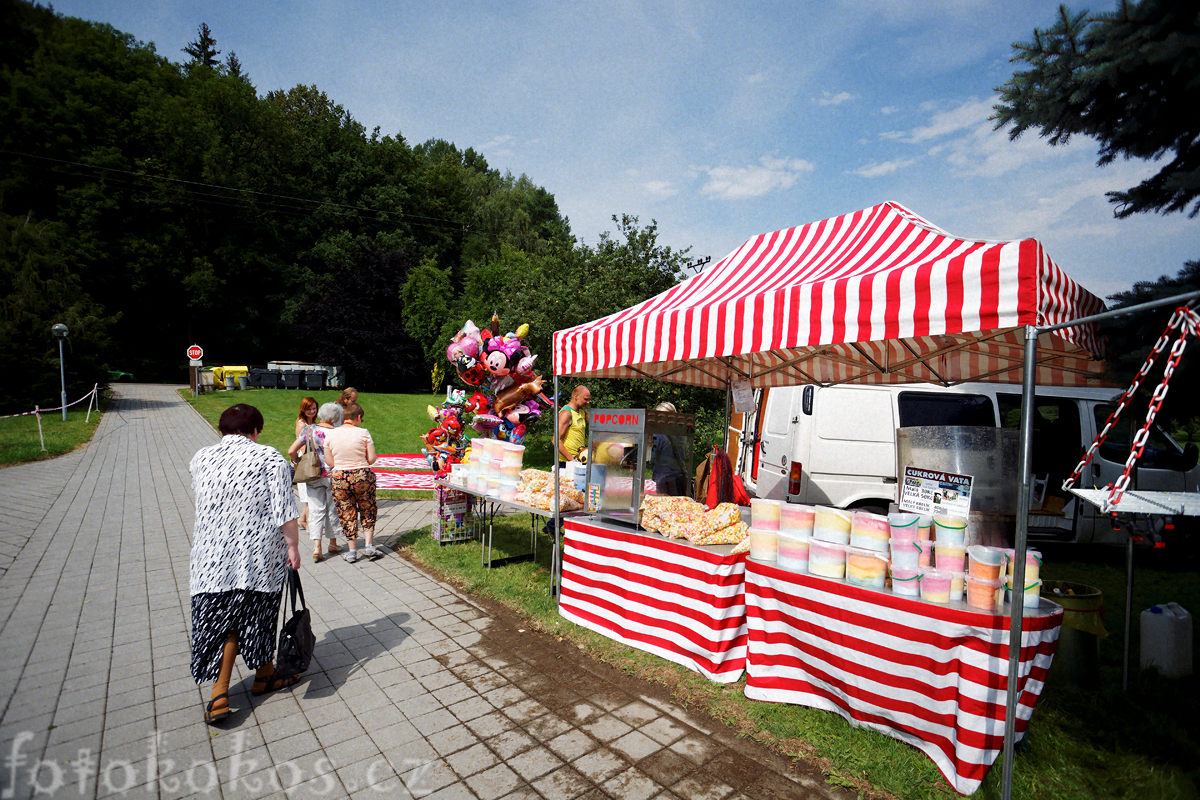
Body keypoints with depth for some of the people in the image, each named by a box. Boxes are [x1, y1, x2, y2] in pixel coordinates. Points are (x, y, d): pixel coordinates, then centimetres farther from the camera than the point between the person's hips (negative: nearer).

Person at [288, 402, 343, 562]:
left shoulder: (308, 430, 2)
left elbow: (291, 451, 1)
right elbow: (330, 459, -21)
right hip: (331, 476, -3)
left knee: (316, 511, 6)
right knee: (332, 510, 12)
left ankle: (316, 546, -4)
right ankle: (333, 543, 25)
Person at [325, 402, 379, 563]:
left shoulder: (330, 434, -2)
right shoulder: (363, 433, -8)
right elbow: (372, 459, -6)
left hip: (339, 478, 2)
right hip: (362, 476, -2)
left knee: (347, 514, 12)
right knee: (367, 512, 16)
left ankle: (352, 551, 17)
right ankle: (369, 546, 12)